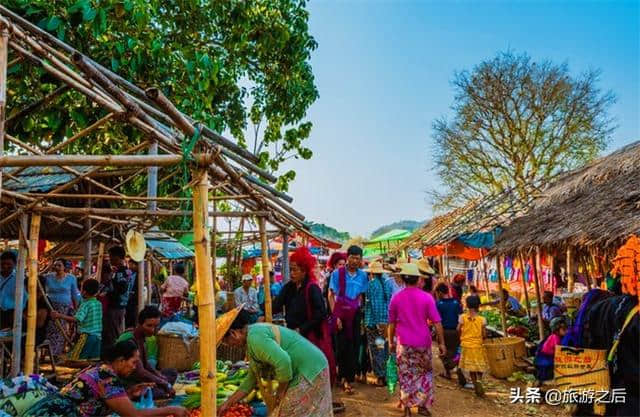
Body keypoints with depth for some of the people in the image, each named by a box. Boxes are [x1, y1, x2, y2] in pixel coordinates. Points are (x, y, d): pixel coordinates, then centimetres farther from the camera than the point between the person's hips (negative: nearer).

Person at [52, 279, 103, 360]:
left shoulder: (86, 304, -11)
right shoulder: (99, 304, 10)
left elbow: (76, 319, -23)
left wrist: (59, 315, -22)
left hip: (87, 336, -7)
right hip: (98, 336, 7)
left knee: (73, 359, -1)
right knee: (94, 361, 10)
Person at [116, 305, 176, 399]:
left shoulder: (144, 337, 4)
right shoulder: (130, 340, -24)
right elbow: (140, 372, -29)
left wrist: (157, 373, -7)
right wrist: (165, 383, -23)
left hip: (138, 377, 10)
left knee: (172, 373, 12)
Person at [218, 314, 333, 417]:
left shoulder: (254, 337, -19)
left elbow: (283, 362, -30)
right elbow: (252, 377, 20)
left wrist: (281, 391, -13)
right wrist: (228, 403, 23)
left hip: (309, 372, -10)